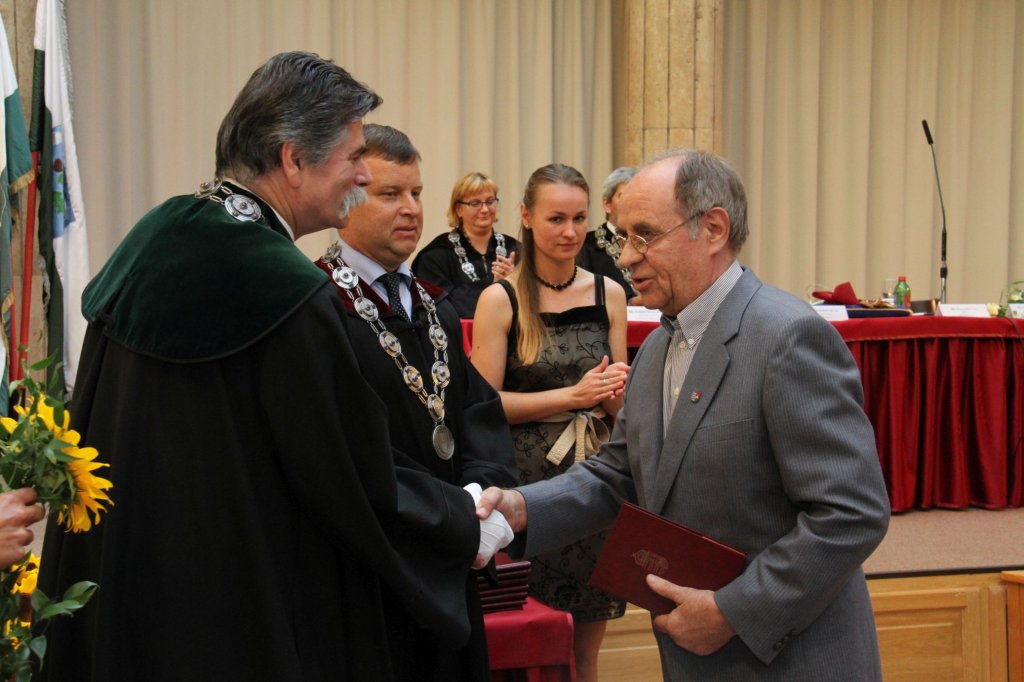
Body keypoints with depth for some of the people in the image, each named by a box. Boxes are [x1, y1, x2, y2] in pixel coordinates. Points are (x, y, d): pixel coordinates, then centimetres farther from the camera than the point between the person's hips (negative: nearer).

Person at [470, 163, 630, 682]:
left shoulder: (608, 294, 6)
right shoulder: (500, 300, -5)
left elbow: (619, 402, 12)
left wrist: (616, 391, -10)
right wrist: (572, 395, -14)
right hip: (530, 479, -3)